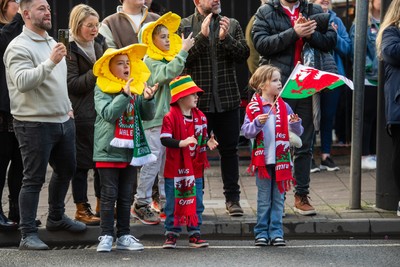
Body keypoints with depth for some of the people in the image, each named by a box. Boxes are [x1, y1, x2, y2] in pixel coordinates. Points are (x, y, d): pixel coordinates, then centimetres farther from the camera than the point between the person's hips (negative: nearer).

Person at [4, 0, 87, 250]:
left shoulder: (52, 42, 15)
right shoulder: (19, 47, -13)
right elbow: (22, 82, -26)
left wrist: (68, 107, 18)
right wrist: (50, 62, -31)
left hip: (63, 121, 9)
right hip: (35, 124, -9)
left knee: (66, 169, 19)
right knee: (34, 179, -5)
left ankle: (56, 218, 38)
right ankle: (28, 234, 1)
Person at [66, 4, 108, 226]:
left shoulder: (100, 43, 11)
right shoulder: (70, 49, -9)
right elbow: (72, 84, -14)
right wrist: (96, 73, -20)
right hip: (82, 114, -7)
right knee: (82, 161, 0)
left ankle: (102, 205, 21)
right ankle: (81, 209, 9)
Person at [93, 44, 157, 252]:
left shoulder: (136, 87, 7)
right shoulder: (102, 89, -5)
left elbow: (148, 115, 5)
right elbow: (108, 113, -18)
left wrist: (148, 99, -13)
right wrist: (125, 94, -24)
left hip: (130, 151, 4)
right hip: (109, 150, -4)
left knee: (126, 196, 10)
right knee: (109, 195, -1)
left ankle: (124, 236, 17)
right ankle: (106, 236, 4)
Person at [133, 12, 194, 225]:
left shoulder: (170, 59, 15)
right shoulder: (149, 61, -8)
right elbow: (167, 74, -26)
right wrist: (183, 51, -23)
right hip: (154, 120, -8)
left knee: (168, 164, 10)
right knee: (152, 163, -6)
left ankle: (167, 205, 17)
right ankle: (141, 204, 3)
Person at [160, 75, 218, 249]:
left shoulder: (200, 116, 8)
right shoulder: (171, 117, -11)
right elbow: (164, 139, -18)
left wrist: (208, 143, -4)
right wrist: (181, 142, -30)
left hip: (195, 168, 5)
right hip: (175, 169, -5)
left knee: (196, 203, 8)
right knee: (173, 203, 3)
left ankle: (194, 234, 16)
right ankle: (171, 235, 11)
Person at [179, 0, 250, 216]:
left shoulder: (232, 25, 9)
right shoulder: (184, 26, 1)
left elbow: (244, 54, 1)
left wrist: (226, 38, -13)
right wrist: (202, 36, -17)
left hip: (227, 100, 2)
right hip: (197, 101, -2)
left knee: (229, 149, 6)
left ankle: (232, 198, 14)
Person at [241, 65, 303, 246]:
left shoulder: (284, 107, 5)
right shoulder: (253, 107, -3)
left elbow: (298, 132, 6)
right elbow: (246, 132, -8)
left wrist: (295, 123, -15)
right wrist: (257, 123, -24)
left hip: (281, 160, 3)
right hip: (263, 160, -2)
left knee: (278, 198, 5)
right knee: (264, 199, 4)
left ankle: (276, 233, 10)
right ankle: (261, 233, 11)